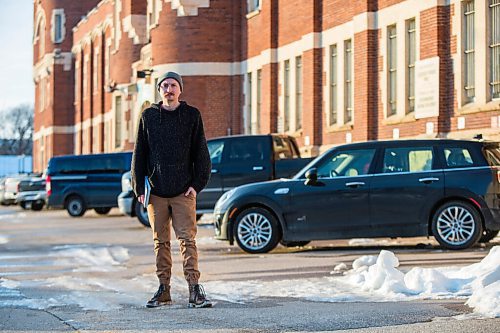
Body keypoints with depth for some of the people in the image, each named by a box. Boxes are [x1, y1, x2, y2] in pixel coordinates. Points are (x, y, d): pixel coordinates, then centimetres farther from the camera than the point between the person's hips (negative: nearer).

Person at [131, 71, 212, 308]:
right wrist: (139, 188, 2)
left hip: (183, 192, -2)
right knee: (161, 242, 7)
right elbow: (139, 154, 9)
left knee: (187, 239, -7)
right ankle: (164, 290, 13)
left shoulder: (192, 115, 4)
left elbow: (201, 153, 4)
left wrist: (197, 184, -5)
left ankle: (194, 290, -8)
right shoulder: (148, 116, 7)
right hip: (156, 192, 2)